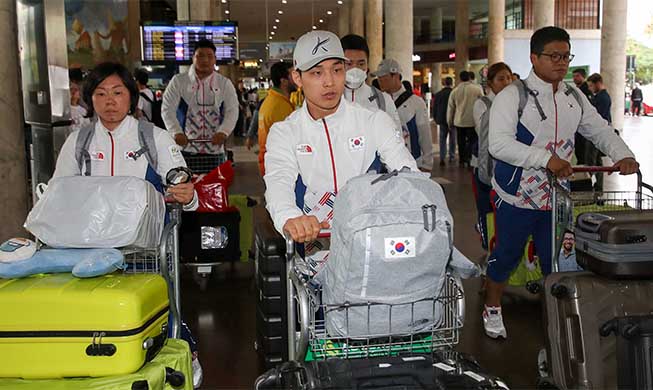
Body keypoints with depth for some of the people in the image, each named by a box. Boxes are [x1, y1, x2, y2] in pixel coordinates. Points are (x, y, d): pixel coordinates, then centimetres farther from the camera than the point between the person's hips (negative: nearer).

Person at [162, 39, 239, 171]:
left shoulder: (225, 83, 9)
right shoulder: (178, 81, 5)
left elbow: (232, 111, 3)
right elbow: (167, 109, 1)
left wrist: (223, 132, -15)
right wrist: (177, 133, -15)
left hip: (215, 149, 1)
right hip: (185, 148, -1)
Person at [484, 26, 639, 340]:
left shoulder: (575, 98, 8)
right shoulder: (512, 96, -12)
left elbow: (600, 130, 13)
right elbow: (499, 143, -23)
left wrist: (623, 155, -7)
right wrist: (546, 158, -31)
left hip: (557, 196, 5)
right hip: (517, 197, -5)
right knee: (507, 255, 11)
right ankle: (492, 309, 31)